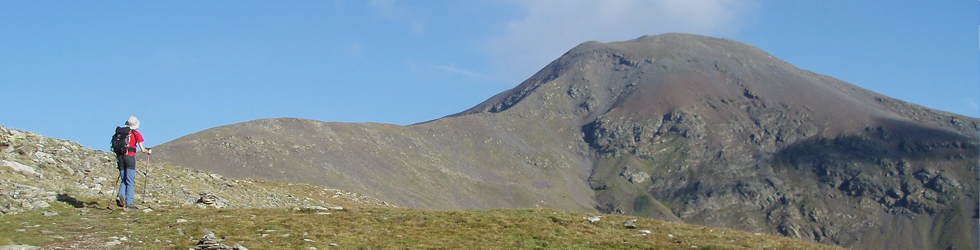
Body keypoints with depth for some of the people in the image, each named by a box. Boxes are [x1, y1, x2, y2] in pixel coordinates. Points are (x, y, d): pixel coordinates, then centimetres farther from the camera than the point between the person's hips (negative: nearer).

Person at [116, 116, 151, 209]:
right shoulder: (136, 134, 0)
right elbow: (142, 150, -3)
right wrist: (148, 151, 17)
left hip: (120, 156, 4)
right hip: (130, 157, -4)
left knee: (124, 180, 13)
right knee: (130, 181, -1)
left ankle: (121, 195, -12)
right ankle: (129, 203, -3)